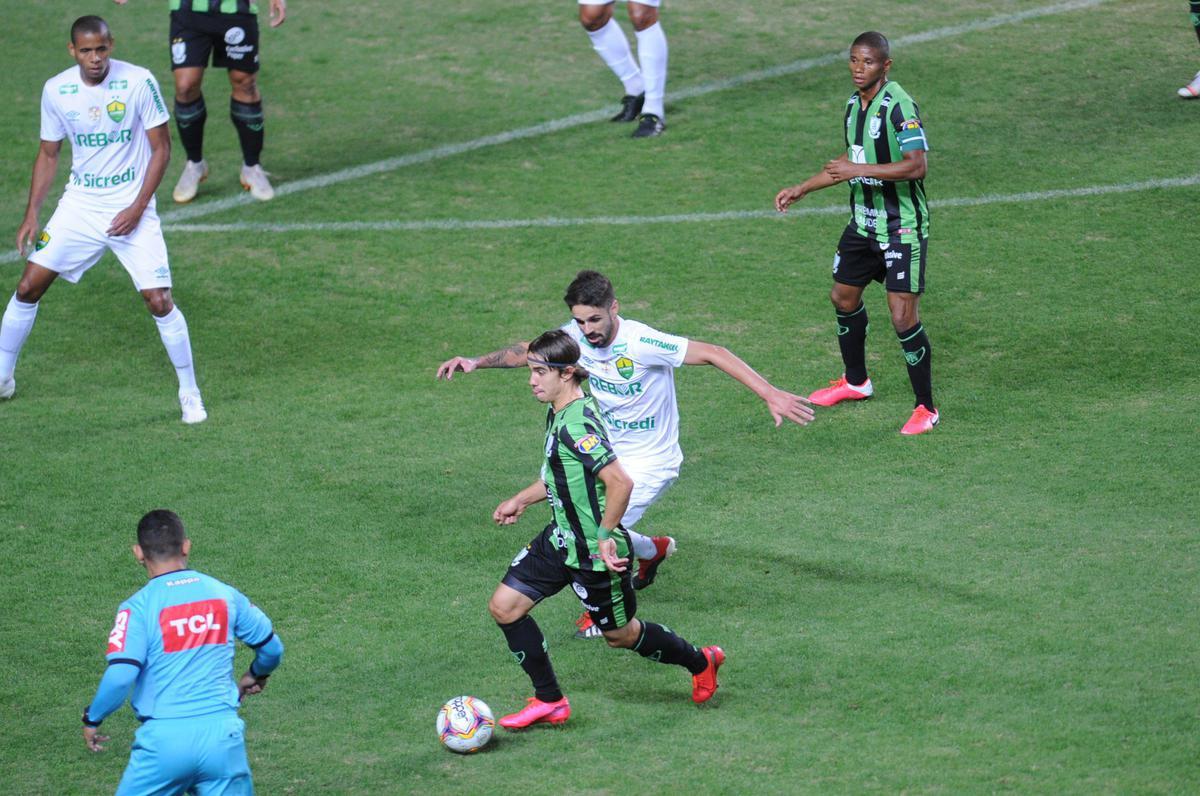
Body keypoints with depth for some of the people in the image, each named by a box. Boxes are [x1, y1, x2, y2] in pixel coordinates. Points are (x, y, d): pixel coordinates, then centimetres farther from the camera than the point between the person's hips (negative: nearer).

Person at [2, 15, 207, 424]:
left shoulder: (139, 83, -14)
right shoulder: (56, 90, -3)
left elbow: (161, 148, -7)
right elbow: (48, 154, 10)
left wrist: (137, 208, -14)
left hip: (131, 207, -3)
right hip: (79, 204, 4)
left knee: (159, 301, -12)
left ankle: (190, 394, 4)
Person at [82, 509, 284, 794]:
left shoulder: (138, 607, -7)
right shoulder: (225, 594, 5)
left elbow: (119, 677, -16)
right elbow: (272, 648, 16)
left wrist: (92, 719, 3)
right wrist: (255, 677, 38)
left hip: (164, 738, -3)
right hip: (223, 733, 3)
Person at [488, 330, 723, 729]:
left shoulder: (577, 425, -28)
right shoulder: (559, 414, 3)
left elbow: (619, 481, -35)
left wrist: (605, 537, -27)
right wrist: (521, 500, 23)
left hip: (594, 552, -9)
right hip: (560, 540, 9)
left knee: (619, 634, 10)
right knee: (504, 606, 4)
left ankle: (700, 662, 35)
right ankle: (549, 701, 14)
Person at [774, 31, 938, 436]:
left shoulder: (900, 106, -20)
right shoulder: (854, 104, 8)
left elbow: (916, 165, -29)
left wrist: (859, 170, -28)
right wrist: (801, 190, 25)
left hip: (902, 226, -9)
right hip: (863, 220, 9)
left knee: (903, 315, -11)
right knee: (844, 296, 20)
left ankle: (926, 408, 1)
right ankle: (855, 382, 42)